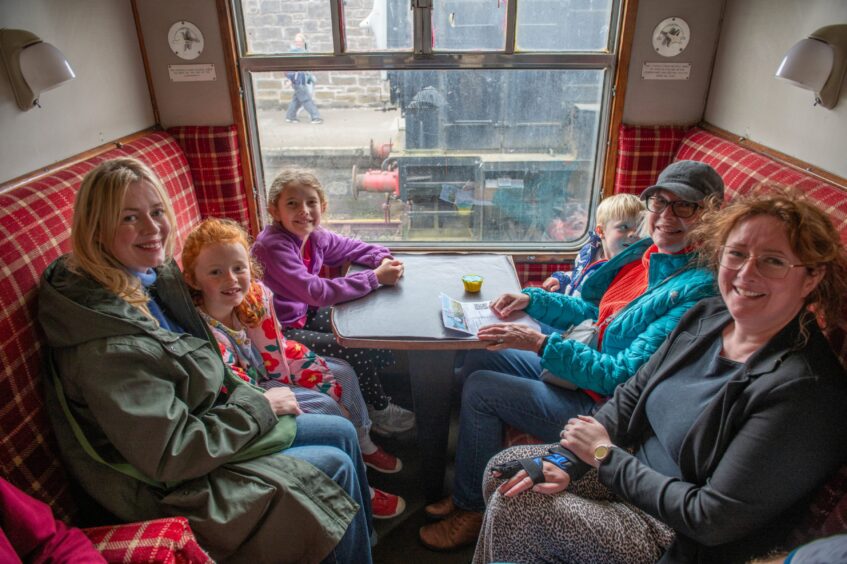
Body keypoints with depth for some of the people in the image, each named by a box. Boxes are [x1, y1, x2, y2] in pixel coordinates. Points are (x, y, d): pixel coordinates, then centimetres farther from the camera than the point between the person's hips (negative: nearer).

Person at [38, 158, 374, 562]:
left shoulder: (154, 277, -4)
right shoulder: (107, 346, -32)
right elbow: (171, 457, -27)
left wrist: (253, 395, -1)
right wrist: (260, 406, -18)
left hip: (205, 424, 9)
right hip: (170, 488, -8)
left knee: (342, 431, 8)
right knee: (336, 466, -7)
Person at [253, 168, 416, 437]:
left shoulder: (314, 236, -4)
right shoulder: (273, 246, -28)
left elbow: (353, 248, 11)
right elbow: (316, 291, -36)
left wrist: (383, 258, -11)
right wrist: (376, 277, -33)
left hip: (305, 314, 8)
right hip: (281, 332, -8)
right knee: (358, 351, -12)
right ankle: (379, 412, 13)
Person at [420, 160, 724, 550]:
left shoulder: (697, 289, -24)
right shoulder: (645, 254, 2)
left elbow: (625, 376, -27)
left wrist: (541, 344, -30)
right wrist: (531, 299, 2)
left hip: (604, 408, -9)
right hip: (583, 368, 9)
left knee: (479, 389, -13)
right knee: (478, 361, 8)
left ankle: (471, 512, 10)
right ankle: (470, 488, 22)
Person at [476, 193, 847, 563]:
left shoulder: (804, 391, -27)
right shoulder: (707, 315, -3)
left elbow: (711, 521, -25)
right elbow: (631, 395, 3)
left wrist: (605, 455, -16)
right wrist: (566, 462, -10)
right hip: (632, 468, 7)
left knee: (513, 507, -15)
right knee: (501, 468, 3)